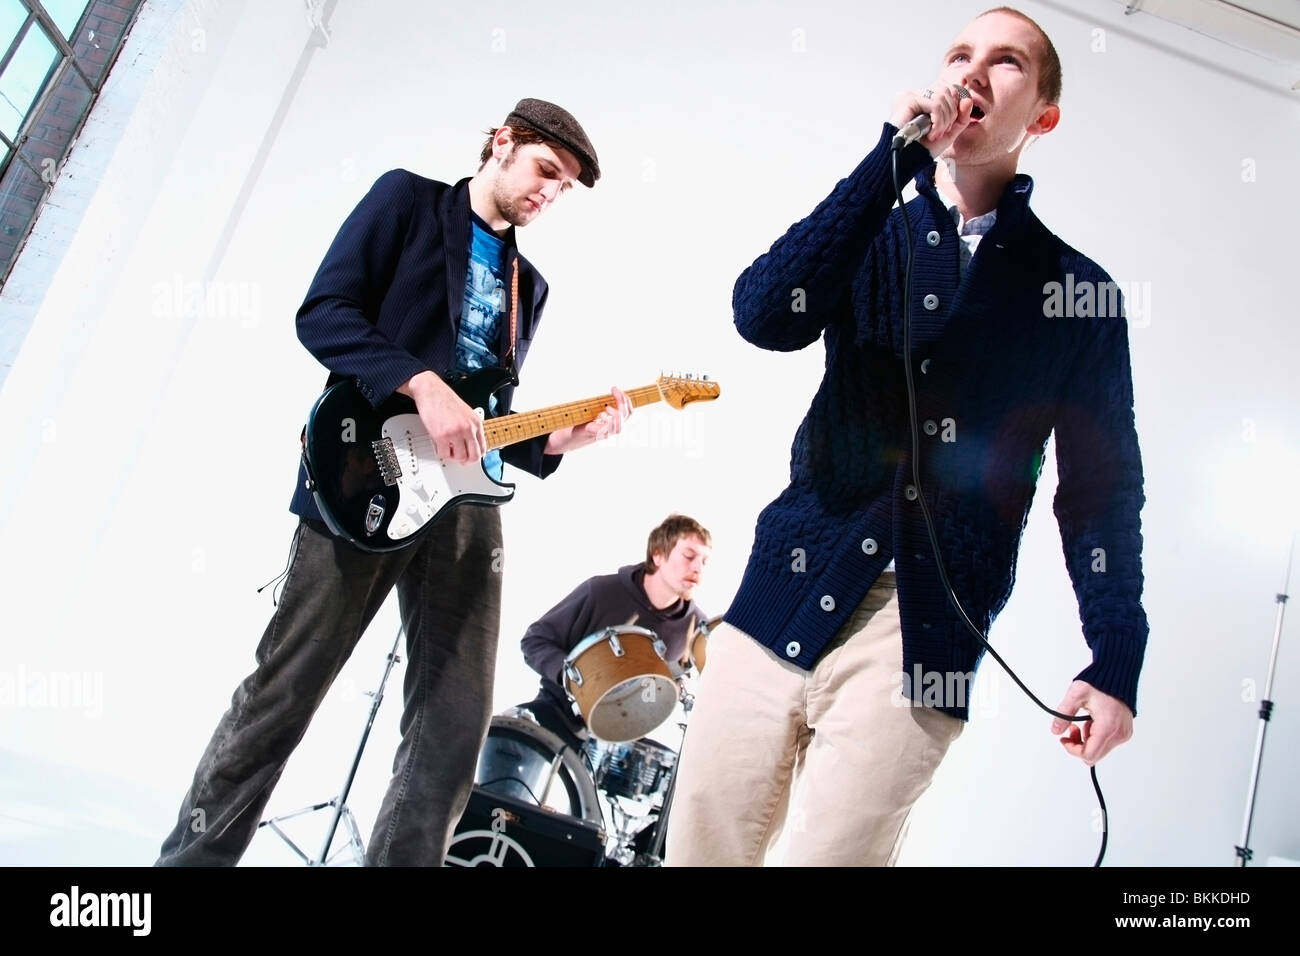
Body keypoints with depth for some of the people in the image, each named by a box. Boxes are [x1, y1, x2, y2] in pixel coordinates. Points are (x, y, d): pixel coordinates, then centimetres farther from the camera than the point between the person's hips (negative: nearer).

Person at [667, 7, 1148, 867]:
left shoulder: (1076, 288, 8)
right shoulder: (872, 233, 12)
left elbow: (1101, 486, 7)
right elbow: (764, 317, -10)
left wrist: (1115, 658, -1)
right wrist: (896, 156, -10)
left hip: (927, 629, -2)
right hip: (786, 591, 2)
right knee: (701, 846, 8)